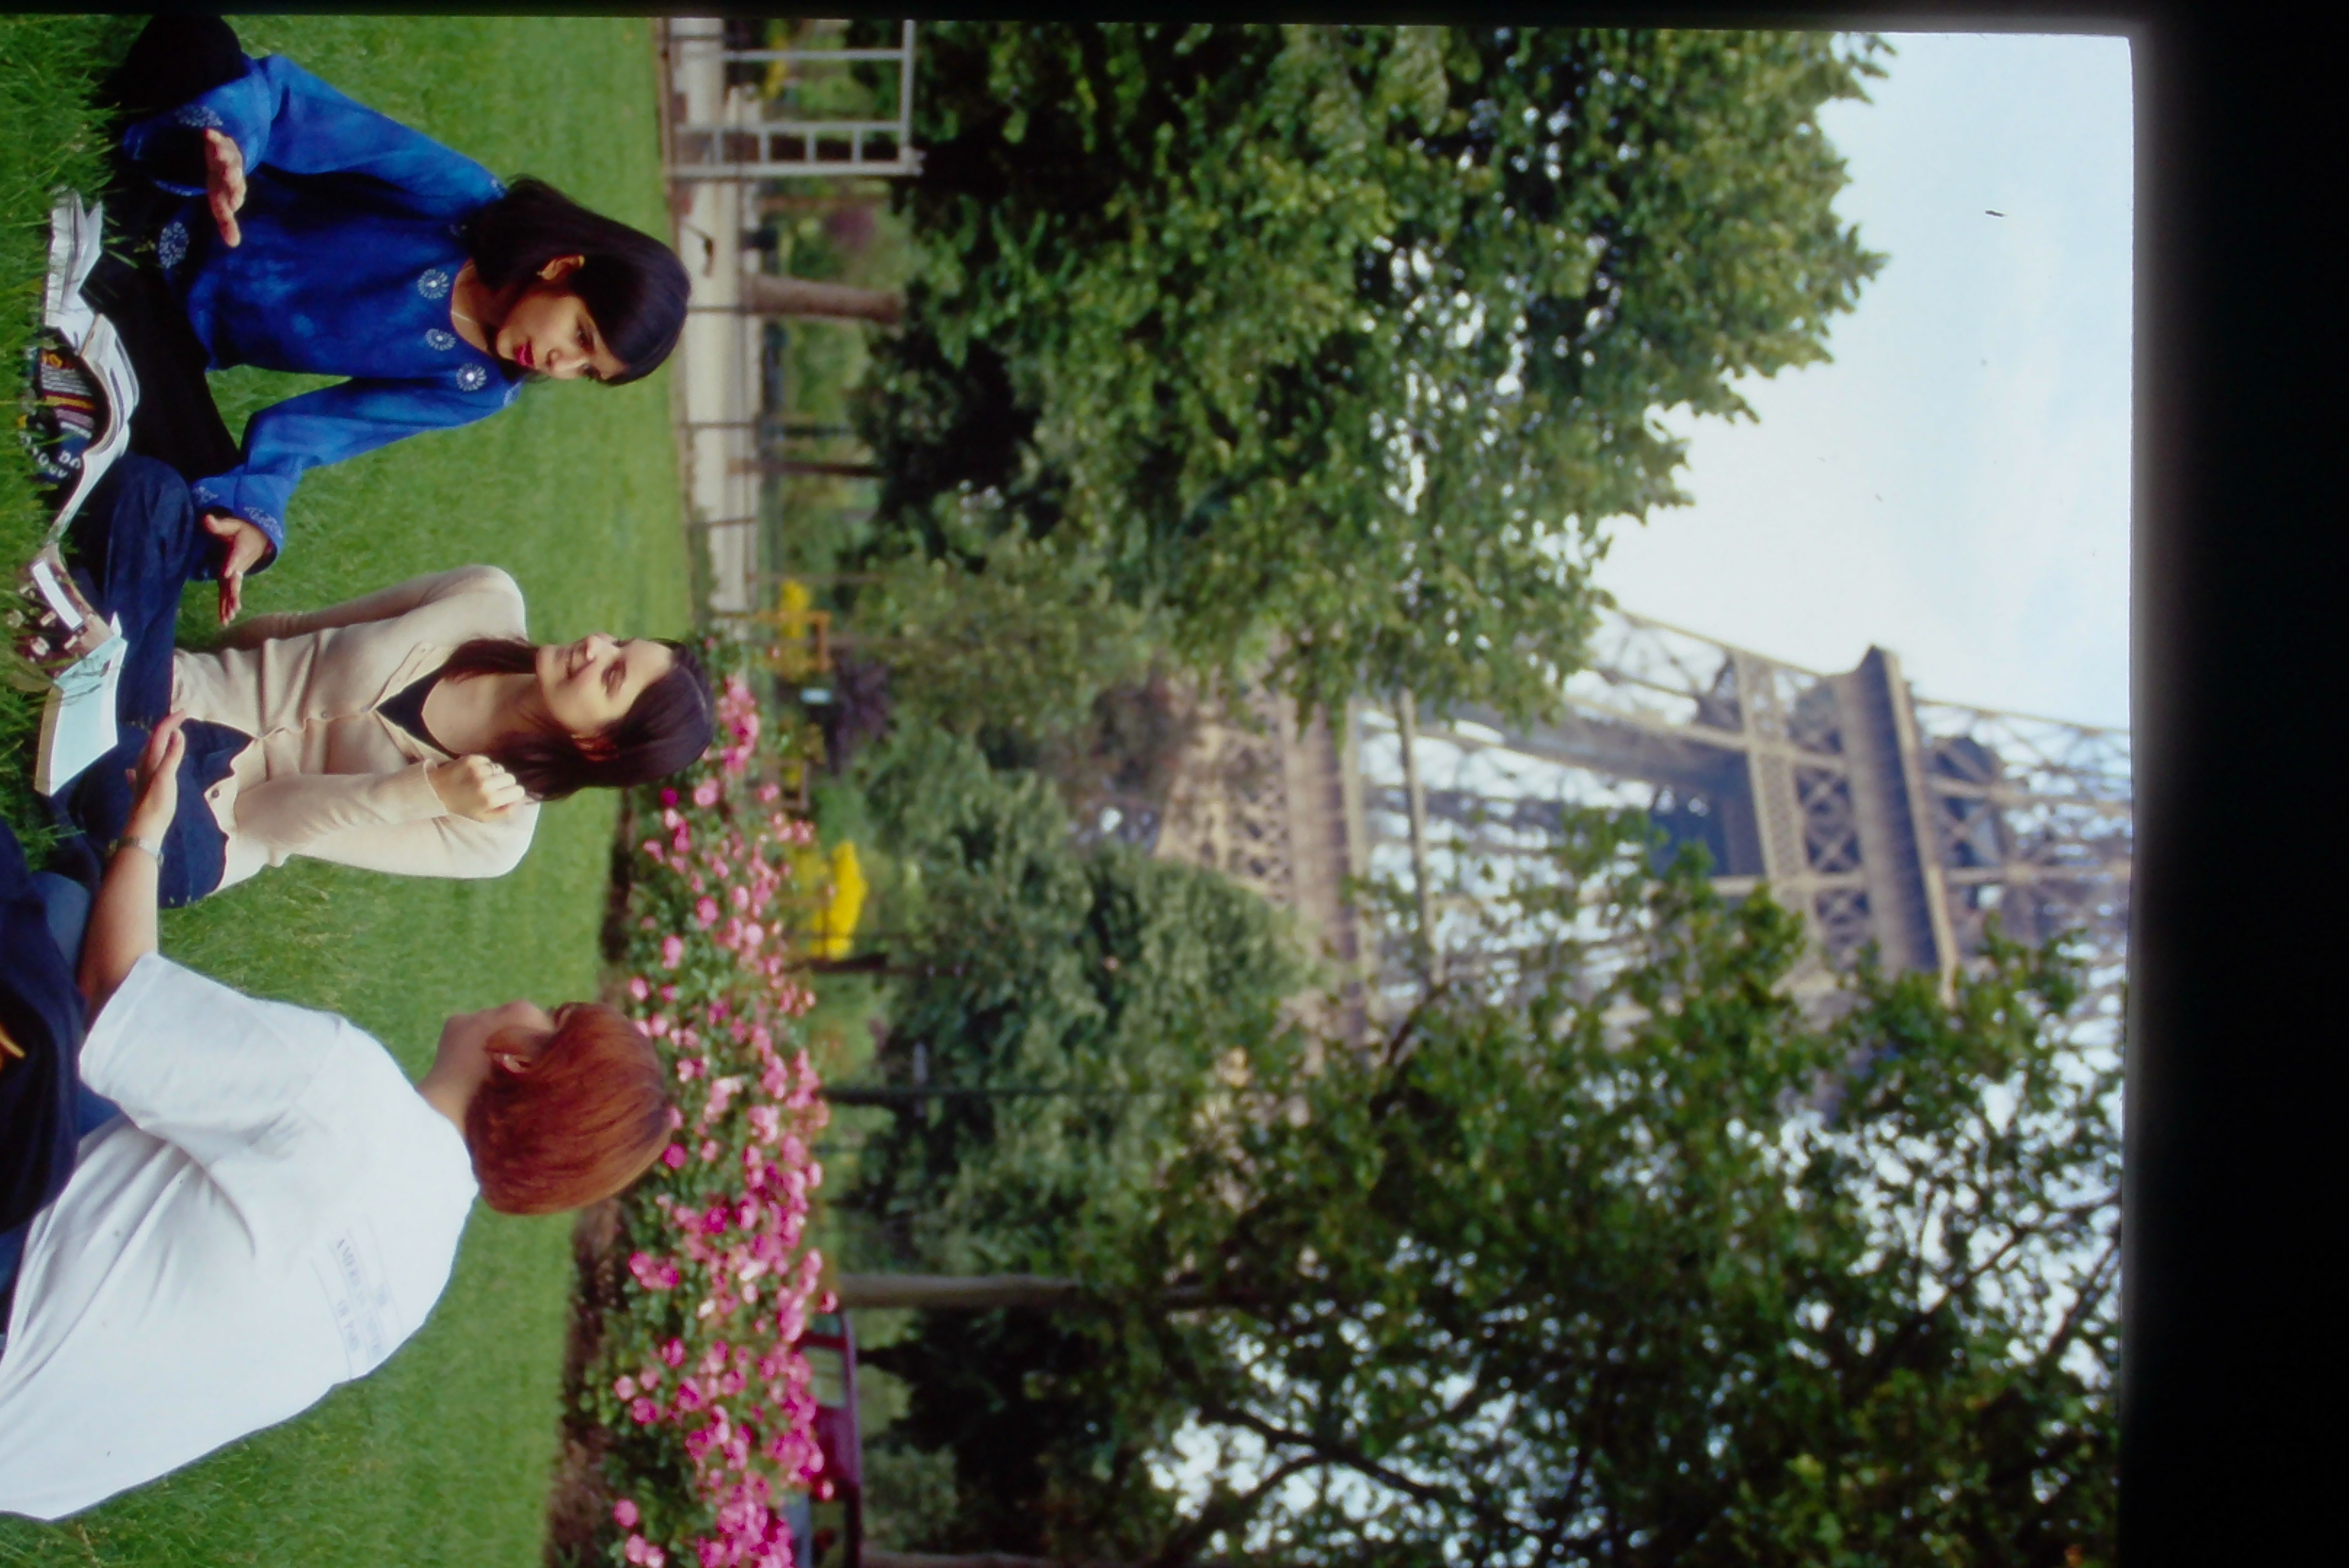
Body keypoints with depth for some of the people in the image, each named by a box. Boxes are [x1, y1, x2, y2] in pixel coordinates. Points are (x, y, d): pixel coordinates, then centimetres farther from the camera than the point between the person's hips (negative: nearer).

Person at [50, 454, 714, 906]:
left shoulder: (493, 833, -17)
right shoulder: (490, 602, -7)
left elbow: (266, 817, -18)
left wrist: (426, 791, -32)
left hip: (202, 819, -4)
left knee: (127, 790, -44)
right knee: (148, 484, -17)